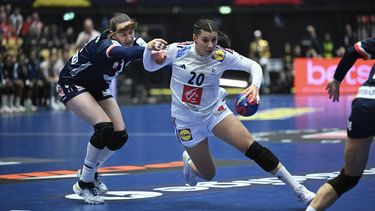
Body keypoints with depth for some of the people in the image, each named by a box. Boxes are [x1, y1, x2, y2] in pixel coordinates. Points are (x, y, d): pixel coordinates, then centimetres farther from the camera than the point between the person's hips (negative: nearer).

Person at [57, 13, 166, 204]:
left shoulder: (132, 44, -11)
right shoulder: (105, 44, -35)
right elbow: (122, 53, -57)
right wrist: (146, 48, -74)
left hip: (98, 87, 8)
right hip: (72, 84, -8)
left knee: (120, 136, -2)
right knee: (104, 127, -25)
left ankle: (89, 172, 22)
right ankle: (84, 183, -11)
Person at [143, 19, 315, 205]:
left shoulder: (223, 56, -15)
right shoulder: (177, 50, -16)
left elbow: (253, 65, -10)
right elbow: (149, 67, -2)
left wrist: (255, 85, -31)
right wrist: (148, 49, -24)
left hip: (215, 111, 1)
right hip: (186, 120, 0)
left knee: (252, 147, -18)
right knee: (207, 174, 5)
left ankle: (298, 189, -12)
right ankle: (188, 160, 44)